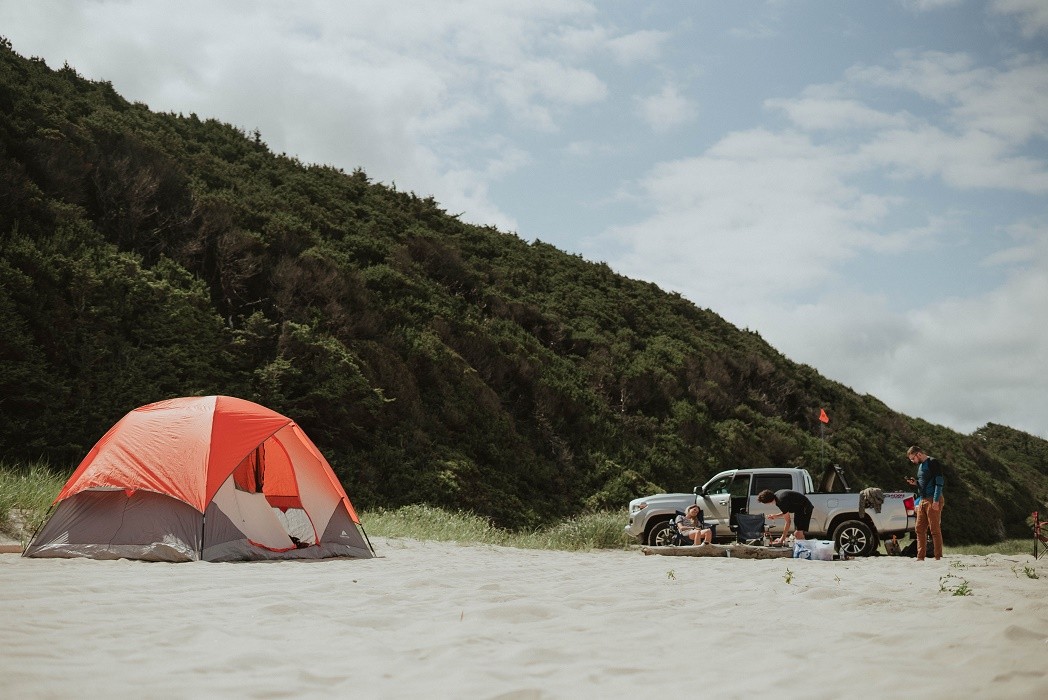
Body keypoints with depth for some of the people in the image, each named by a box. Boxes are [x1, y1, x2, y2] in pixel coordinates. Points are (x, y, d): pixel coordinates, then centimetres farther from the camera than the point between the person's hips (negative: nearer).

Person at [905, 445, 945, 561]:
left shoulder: (933, 463, -7)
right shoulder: (920, 465, 20)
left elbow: (939, 482, -14)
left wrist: (936, 500, -20)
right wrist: (916, 483, 9)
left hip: (933, 500, -9)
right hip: (922, 501, 9)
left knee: (935, 529, -7)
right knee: (920, 529, 6)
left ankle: (938, 557, -3)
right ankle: (920, 557, 8)